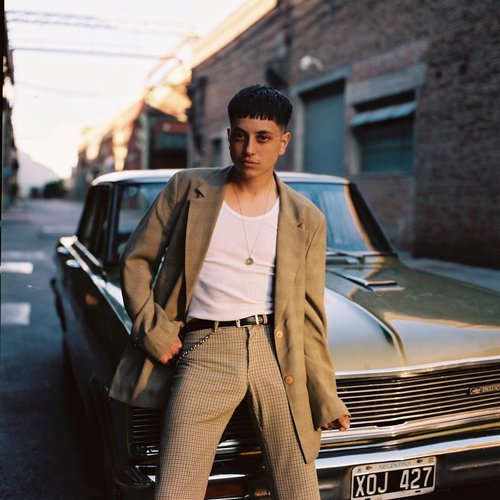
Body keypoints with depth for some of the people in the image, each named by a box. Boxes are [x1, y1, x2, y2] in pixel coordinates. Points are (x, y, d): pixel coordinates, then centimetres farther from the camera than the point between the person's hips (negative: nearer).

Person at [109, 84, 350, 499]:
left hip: (277, 354, 1)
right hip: (204, 354, -1)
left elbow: (310, 316, 8)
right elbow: (136, 260, 10)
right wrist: (153, 330, -2)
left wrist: (326, 398, 7)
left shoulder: (306, 219, 6)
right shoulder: (188, 188, 5)